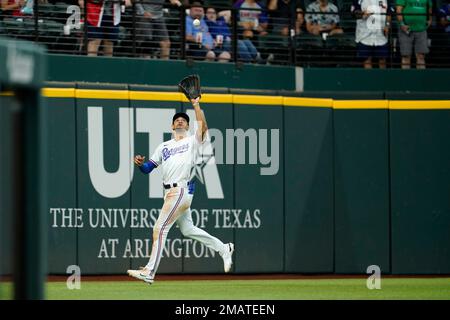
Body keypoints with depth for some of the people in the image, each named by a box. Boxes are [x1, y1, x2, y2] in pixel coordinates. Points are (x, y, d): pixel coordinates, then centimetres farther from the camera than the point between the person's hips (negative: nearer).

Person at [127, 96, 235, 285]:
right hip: (170, 192, 8)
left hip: (181, 190, -8)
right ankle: (224, 249, 29)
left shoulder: (192, 141, 6)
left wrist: (196, 105, -13)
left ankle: (149, 272, -13)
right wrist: (140, 163, -5)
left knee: (160, 228, -12)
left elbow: (203, 128, -14)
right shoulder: (164, 147, 22)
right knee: (187, 230, 15)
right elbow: (147, 168, 17)